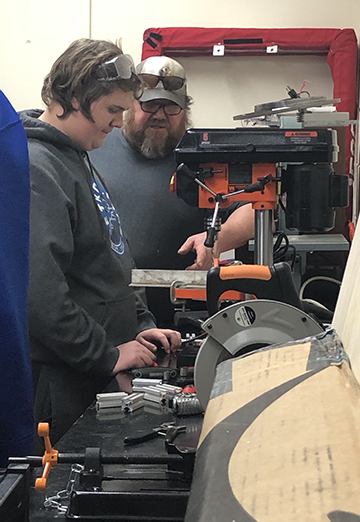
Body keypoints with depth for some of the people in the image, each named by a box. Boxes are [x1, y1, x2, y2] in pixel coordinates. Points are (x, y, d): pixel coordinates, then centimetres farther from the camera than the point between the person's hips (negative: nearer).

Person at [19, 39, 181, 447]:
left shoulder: (77, 159, 14)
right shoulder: (35, 170, -20)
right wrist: (107, 356, -18)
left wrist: (140, 324, 11)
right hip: (58, 381, -10)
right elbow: (40, 292, -27)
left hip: (98, 373, 10)